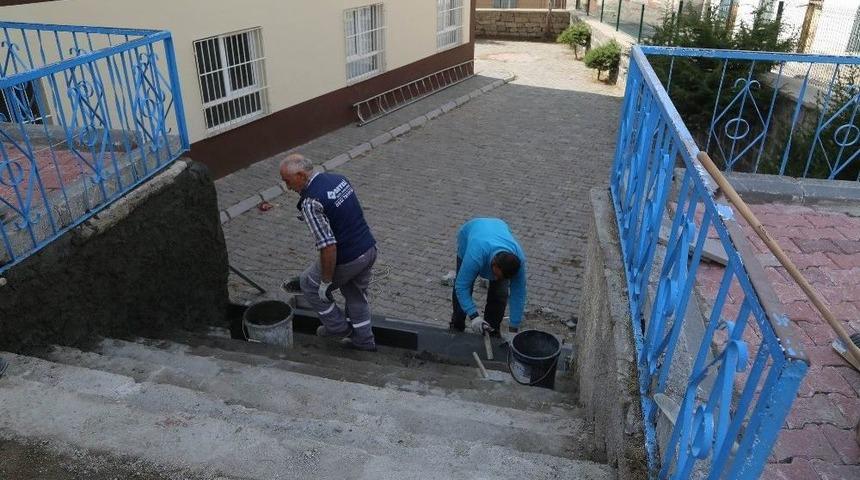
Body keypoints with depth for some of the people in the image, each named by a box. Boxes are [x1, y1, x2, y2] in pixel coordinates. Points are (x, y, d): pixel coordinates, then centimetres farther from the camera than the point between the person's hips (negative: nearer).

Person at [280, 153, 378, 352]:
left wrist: (326, 281, -15)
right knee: (356, 294, 28)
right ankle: (364, 340, 40)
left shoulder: (311, 203, -24)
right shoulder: (339, 178, 2)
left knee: (309, 284, 20)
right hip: (369, 249, 8)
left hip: (345, 261, -8)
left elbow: (328, 247, -27)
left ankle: (338, 327, 31)